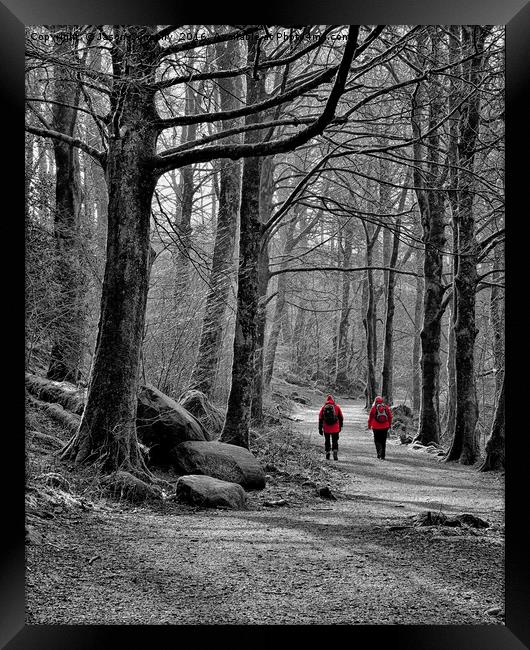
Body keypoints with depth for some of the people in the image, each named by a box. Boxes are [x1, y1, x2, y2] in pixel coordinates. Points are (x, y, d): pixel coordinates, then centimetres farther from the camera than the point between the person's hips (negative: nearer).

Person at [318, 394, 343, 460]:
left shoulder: (323, 408, 1)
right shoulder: (337, 407, 0)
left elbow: (320, 419, 1)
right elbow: (341, 418, 5)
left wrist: (320, 429, 6)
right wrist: (340, 426, 17)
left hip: (326, 429, 1)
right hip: (335, 429, -1)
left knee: (327, 442, 15)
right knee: (335, 442, 5)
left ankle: (327, 454, 18)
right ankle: (335, 452, -14)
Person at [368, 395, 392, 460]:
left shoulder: (374, 407, -4)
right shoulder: (386, 407, 2)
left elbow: (370, 417, 0)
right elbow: (390, 417, 6)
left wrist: (369, 425, 12)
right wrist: (389, 425, 18)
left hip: (376, 427, -2)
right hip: (385, 427, 2)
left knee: (377, 440, 9)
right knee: (383, 441, 11)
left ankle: (379, 452, -13)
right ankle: (382, 456, 12)